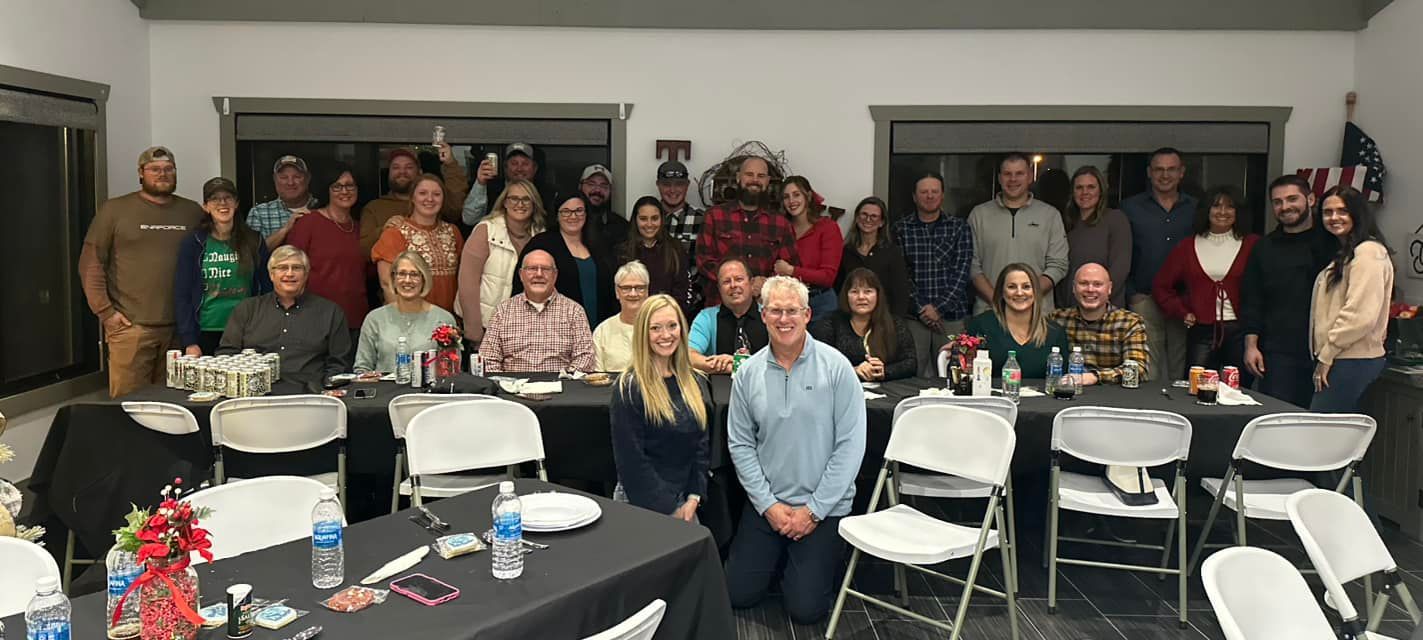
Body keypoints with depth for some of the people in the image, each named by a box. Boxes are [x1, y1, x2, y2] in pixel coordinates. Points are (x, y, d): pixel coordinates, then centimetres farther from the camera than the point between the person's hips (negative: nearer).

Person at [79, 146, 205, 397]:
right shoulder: (114, 210, 4)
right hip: (131, 326, -3)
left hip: (180, 327, 3)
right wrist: (105, 311, -5)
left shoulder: (193, 212, 12)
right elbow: (91, 263, 2)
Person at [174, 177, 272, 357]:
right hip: (205, 334, -1)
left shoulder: (254, 241, 7)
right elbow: (182, 296, 1)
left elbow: (267, 289, 8)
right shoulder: (193, 244, 2)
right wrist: (189, 342, -7)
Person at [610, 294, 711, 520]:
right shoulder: (629, 388, -11)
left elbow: (702, 446, 8)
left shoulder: (696, 384, 7)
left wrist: (693, 498, -3)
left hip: (685, 502, 5)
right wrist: (668, 510, -13)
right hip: (641, 506, -5)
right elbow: (630, 457, -13)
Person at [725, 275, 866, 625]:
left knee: (806, 609, -4)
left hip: (824, 506, -3)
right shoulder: (748, 373, -2)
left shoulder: (835, 367, -11)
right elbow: (740, 444, 1)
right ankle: (779, 556, 32)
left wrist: (814, 510, -12)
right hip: (766, 503, 3)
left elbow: (851, 444, -12)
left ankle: (821, 561, 27)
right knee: (738, 594, 3)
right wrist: (768, 505, -7)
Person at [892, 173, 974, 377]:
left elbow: (961, 272, 0)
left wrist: (939, 307, -10)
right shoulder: (901, 229, 7)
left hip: (951, 315, 0)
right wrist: (921, 308, -9)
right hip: (911, 316, 0)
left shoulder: (960, 228, 8)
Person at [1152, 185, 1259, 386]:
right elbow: (1161, 286, 14)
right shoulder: (1187, 246, 9)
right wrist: (1182, 313, 5)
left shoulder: (1252, 245, 3)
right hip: (1201, 331, 2)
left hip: (1240, 331, -1)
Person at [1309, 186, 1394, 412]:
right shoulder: (1343, 253, 21)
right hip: (1340, 359, 9)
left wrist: (1326, 355, -12)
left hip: (1353, 361, -9)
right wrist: (1323, 357, 12)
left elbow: (1361, 315, -19)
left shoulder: (1368, 252, -10)